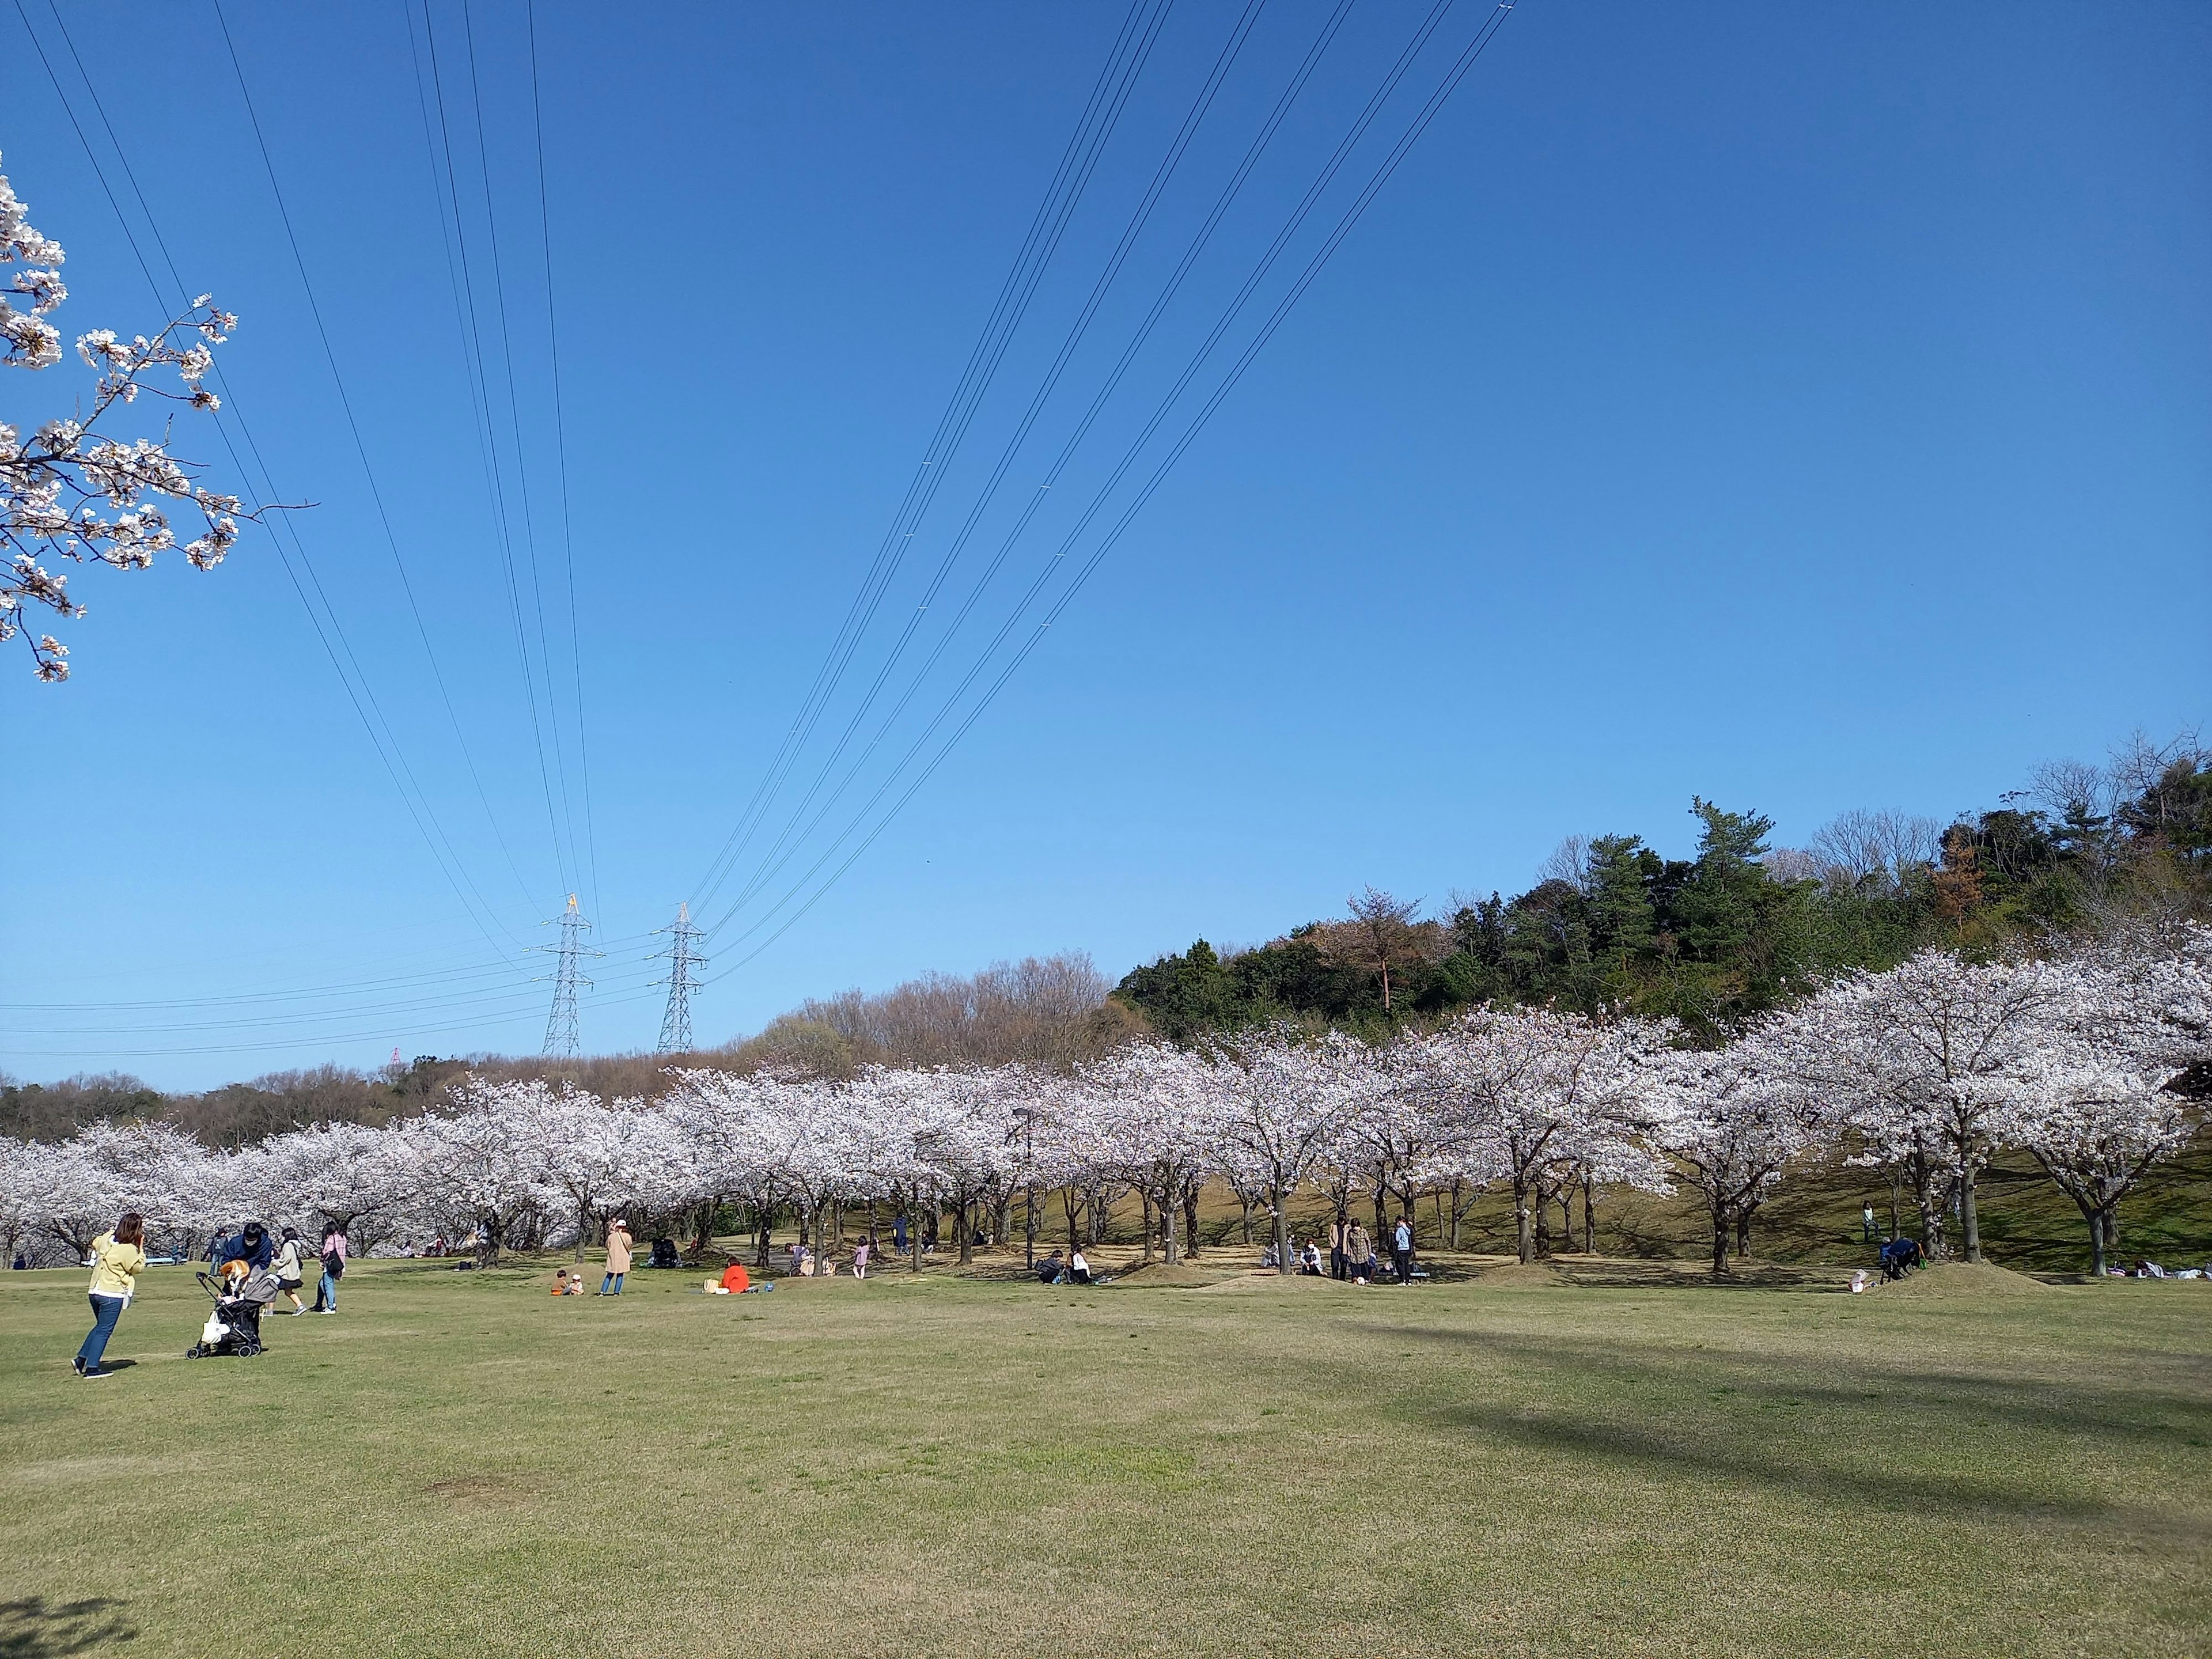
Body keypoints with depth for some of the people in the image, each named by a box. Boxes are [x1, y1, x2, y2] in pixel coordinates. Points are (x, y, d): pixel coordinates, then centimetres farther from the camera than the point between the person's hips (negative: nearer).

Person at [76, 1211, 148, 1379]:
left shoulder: (107, 1238, 4)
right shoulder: (129, 1249, -18)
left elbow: (94, 1244, 28)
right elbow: (138, 1268, -3)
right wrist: (141, 1250, -1)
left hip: (95, 1291, 8)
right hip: (112, 1295, -8)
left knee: (100, 1327, 24)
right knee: (104, 1331, 0)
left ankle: (81, 1359, 21)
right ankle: (92, 1368, 1)